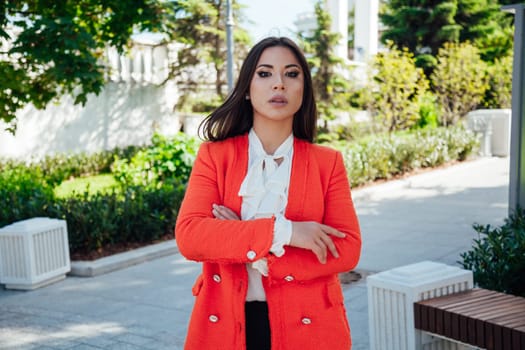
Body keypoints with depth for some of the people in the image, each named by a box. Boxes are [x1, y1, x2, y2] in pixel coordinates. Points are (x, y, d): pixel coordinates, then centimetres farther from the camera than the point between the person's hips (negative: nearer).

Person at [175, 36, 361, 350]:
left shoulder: (328, 162, 1)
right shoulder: (214, 155, -1)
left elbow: (347, 248, -7)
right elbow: (188, 235, -14)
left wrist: (259, 257, -17)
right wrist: (281, 232, -23)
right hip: (225, 323, 0)